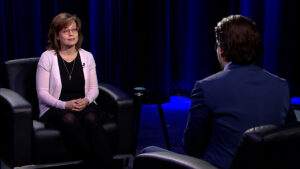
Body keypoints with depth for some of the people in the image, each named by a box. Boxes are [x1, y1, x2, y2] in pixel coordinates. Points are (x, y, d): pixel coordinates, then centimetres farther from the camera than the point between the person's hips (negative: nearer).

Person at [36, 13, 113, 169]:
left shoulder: (87, 57, 11)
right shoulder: (47, 57, 0)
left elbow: (94, 89, 13)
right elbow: (42, 93, -3)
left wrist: (86, 100, -11)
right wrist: (65, 104, -18)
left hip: (84, 105, 2)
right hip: (55, 109, -2)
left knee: (91, 119, -33)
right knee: (69, 120, -38)